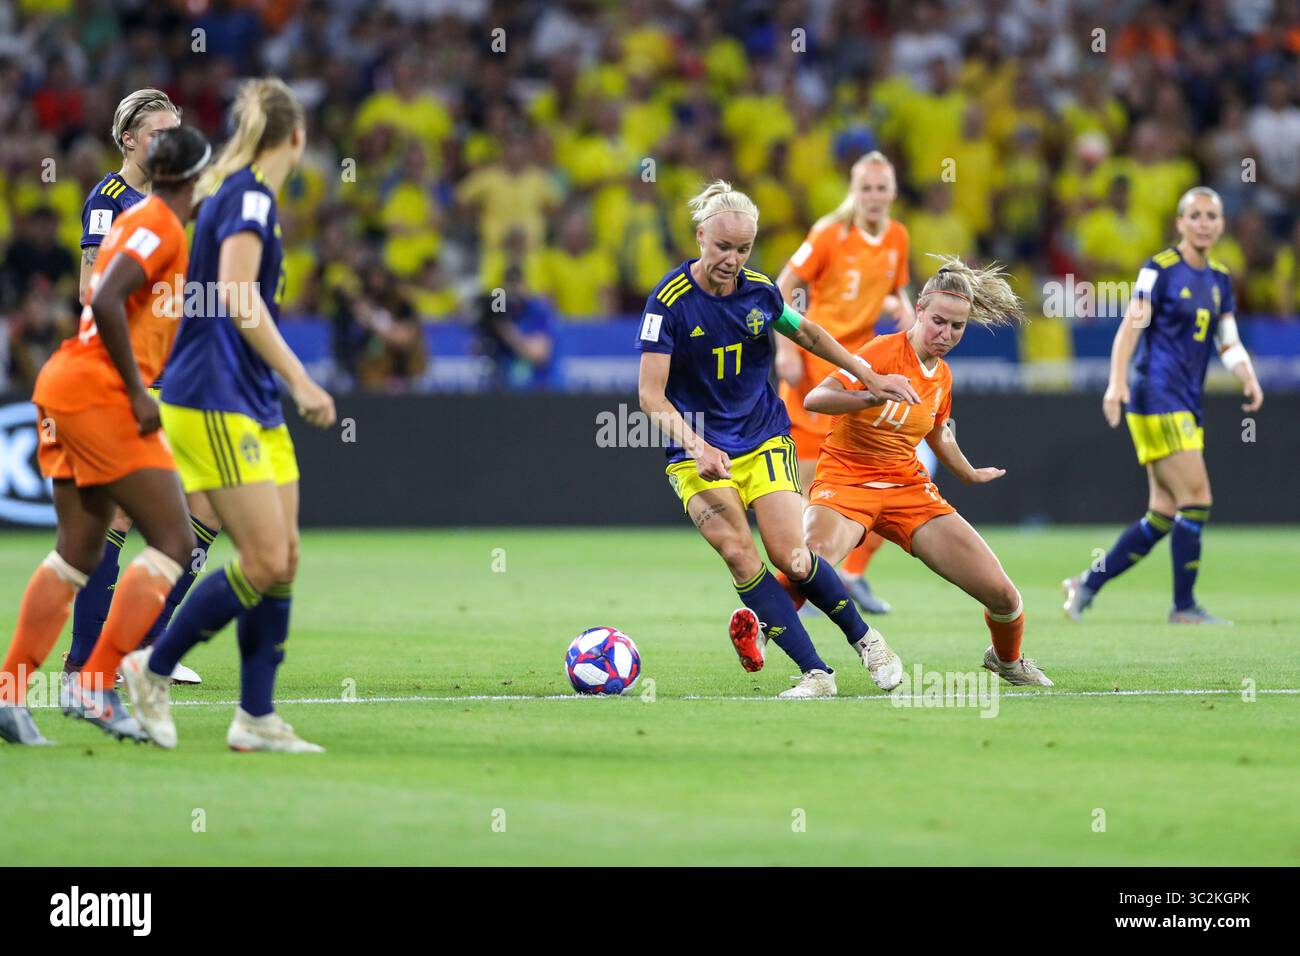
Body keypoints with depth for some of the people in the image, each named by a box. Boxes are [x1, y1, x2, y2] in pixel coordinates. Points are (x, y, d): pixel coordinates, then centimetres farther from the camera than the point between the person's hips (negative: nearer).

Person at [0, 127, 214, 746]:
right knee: (174, 541, -7)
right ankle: (95, 687, -12)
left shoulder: (140, 220, 19)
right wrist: (137, 391, -20)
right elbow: (106, 301, -22)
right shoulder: (158, 225, -10)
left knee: (77, 555, 11)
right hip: (98, 393, -10)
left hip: (67, 392, 10)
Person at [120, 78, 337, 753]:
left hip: (252, 405, 10)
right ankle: (152, 669, 2)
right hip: (214, 404, -10)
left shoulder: (239, 192, 16)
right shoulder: (250, 193, -13)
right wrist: (301, 381, -25)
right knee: (263, 562, -11)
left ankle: (256, 717, 5)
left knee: (282, 561, 4)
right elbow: (236, 296, -24)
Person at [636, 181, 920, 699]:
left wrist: (872, 377, 19)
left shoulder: (760, 291, -3)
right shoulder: (669, 301, -16)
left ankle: (865, 639, 11)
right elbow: (651, 393, -18)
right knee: (740, 555, -20)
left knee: (790, 558, -13)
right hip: (699, 454, -2)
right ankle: (815, 672, -18)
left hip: (765, 442, 2)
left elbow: (808, 333, 18)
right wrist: (697, 447, -31)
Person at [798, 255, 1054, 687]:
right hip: (845, 481, -6)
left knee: (1002, 594, -1)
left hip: (909, 488, 6)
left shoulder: (942, 376, 8)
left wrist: (969, 474, 43)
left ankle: (1007, 659, 31)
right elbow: (814, 398, -23)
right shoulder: (885, 352, -13)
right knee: (812, 563, -41)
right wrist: (872, 396, -39)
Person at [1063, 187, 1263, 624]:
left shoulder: (1219, 278, 14)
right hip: (1156, 397, -8)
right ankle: (1184, 606, -3)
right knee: (1196, 499, -12)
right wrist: (1117, 382, -25)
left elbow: (1228, 341, 11)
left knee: (1164, 516, 6)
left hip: (1187, 406, 8)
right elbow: (1130, 326, -13)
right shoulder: (1160, 269, -6)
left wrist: (1249, 379, -8)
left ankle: (1087, 584, 16)